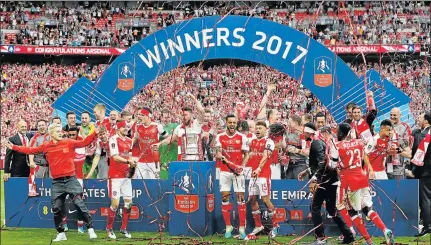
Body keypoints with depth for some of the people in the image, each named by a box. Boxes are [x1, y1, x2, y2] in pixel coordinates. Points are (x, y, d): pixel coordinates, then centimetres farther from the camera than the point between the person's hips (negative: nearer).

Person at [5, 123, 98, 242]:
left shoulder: (68, 143, 0)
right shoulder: (46, 146, 5)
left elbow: (84, 143, 1)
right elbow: (31, 150, 16)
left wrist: (95, 133, -11)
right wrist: (14, 147, 17)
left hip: (70, 179, -2)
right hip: (56, 182, 3)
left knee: (79, 204, -9)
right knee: (56, 209, 4)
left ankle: (90, 229, -2)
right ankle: (61, 234, 18)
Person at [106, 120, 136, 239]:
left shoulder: (129, 141, 12)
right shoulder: (114, 139, -11)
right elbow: (115, 157, -19)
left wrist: (131, 165, -1)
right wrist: (128, 161, -31)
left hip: (126, 175, 7)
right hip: (115, 176, -7)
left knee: (128, 202, 6)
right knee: (115, 203, -7)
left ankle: (124, 228, 18)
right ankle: (109, 229, 8)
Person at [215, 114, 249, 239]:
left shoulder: (242, 137, 1)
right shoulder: (220, 137, 5)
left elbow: (246, 154, 3)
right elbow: (218, 153, 1)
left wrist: (242, 166, -12)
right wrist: (220, 155, -22)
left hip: (238, 171, -1)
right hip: (224, 171, 1)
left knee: (240, 197, -5)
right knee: (224, 197, 1)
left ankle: (242, 228, -1)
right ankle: (228, 227, 10)